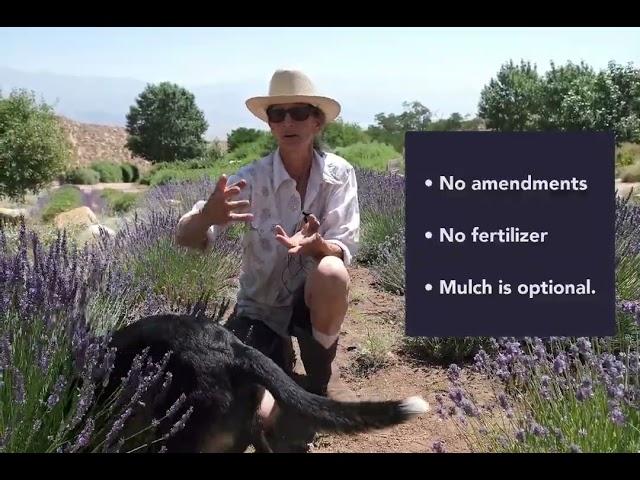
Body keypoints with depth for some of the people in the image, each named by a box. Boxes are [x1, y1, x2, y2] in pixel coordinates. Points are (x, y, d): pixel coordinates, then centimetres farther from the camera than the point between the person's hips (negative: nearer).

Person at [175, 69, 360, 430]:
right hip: (260, 308, -1)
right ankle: (280, 363, 15)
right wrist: (207, 216, -47)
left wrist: (316, 244, -42)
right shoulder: (252, 179, -17)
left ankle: (322, 370, -6)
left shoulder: (339, 173, -13)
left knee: (331, 271, -34)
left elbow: (344, 252, -18)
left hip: (314, 298, 1)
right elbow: (186, 238, -23)